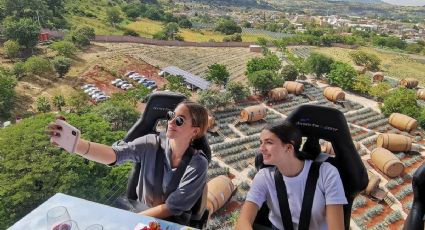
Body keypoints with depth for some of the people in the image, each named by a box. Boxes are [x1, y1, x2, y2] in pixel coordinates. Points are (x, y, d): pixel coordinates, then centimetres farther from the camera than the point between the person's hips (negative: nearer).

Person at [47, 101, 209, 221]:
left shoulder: (198, 165, -19)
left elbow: (172, 208, -16)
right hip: (138, 212, 3)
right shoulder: (151, 144, -12)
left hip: (172, 223, -3)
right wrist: (73, 142, -43)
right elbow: (112, 154, -27)